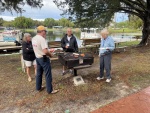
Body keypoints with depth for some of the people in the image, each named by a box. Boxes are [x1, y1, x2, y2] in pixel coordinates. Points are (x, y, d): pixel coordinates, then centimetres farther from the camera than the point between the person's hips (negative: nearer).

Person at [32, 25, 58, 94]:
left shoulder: (34, 39, 4)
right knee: (48, 75, 2)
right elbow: (45, 51, -30)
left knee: (39, 73, 20)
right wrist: (50, 55, -12)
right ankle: (50, 90, 13)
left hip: (37, 58, 9)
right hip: (44, 59, -9)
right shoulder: (42, 39, -23)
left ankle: (38, 88, 33)